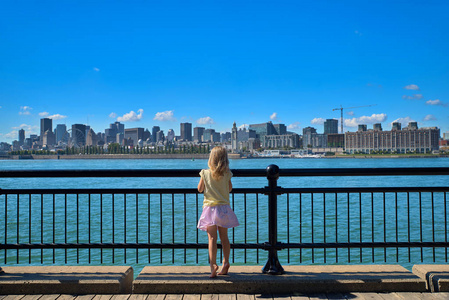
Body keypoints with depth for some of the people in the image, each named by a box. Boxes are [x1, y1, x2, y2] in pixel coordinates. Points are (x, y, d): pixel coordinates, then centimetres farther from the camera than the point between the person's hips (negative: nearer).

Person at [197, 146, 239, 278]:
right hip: (224, 207, 2)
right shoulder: (227, 174, -4)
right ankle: (225, 263, 21)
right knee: (224, 237, 13)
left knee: (212, 238, -3)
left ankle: (213, 264, -15)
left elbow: (200, 189, 4)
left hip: (210, 207, -2)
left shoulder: (205, 173, -7)